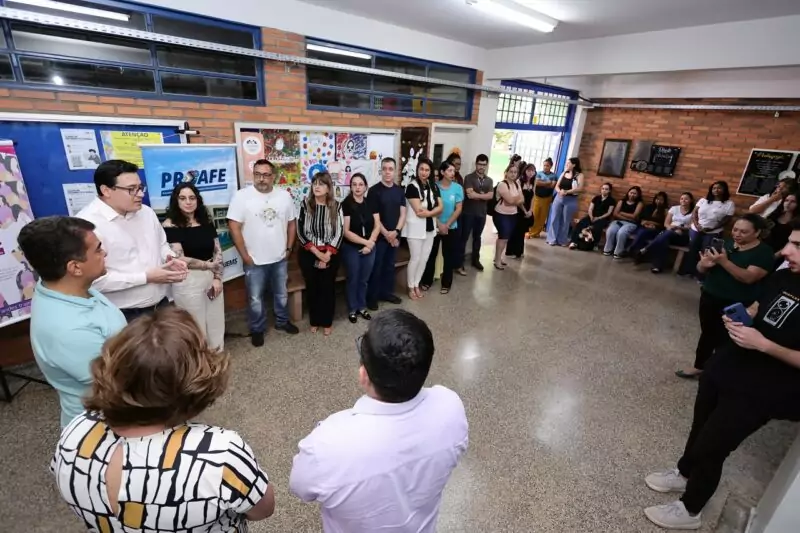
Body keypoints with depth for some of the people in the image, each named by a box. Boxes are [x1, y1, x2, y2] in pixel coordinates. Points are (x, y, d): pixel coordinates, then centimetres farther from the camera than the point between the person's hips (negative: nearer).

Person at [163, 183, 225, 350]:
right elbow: (180, 259, -16)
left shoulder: (206, 222, 7)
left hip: (212, 278, 5)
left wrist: (217, 277, -5)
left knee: (216, 324, 16)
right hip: (188, 282, -5)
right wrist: (209, 265, -8)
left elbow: (218, 251, 6)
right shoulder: (171, 225, -9)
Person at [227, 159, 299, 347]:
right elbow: (234, 227, -13)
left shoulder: (284, 195, 0)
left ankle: (282, 321, 41)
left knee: (282, 294, 19)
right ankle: (257, 329, 30)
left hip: (280, 258, 4)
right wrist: (245, 256, -12)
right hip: (255, 261, -3)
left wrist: (289, 249, 4)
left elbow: (291, 223, 8)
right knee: (255, 299, 10)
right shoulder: (242, 196, -12)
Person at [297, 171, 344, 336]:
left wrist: (326, 255, -14)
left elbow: (338, 233, -5)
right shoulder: (305, 204, -4)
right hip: (308, 255, 0)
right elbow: (301, 232, -8)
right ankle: (314, 321, 30)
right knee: (312, 288, 12)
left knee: (328, 288, 9)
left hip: (330, 255, 0)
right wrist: (317, 253, -15)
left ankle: (327, 322, 26)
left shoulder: (336, 206, -3)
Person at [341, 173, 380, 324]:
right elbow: (346, 231, -16)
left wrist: (371, 242, -13)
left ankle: (362, 307, 31)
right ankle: (352, 309, 25)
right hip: (351, 248, -4)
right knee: (353, 279, 8)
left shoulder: (371, 204, 2)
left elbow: (377, 226, 1)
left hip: (369, 248, 4)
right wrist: (365, 241, -16)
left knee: (364, 279, 14)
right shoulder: (346, 204, -12)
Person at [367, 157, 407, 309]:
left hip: (395, 236, 5)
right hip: (379, 236, -5)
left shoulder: (400, 190, 7)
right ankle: (371, 297, 14)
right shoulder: (374, 190, -8)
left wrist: (396, 232, -10)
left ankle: (387, 292, 30)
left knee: (390, 265, 15)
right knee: (376, 267, 3)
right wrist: (386, 234, -13)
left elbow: (403, 214, 4)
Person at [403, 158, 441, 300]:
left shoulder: (433, 186, 7)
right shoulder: (412, 187, -13)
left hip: (430, 227, 6)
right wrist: (433, 211, -8)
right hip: (416, 228, -6)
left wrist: (427, 212, -16)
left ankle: (417, 285, 28)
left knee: (425, 258, 12)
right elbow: (418, 212, -20)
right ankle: (411, 287, 19)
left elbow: (441, 207, -1)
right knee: (415, 258, 2)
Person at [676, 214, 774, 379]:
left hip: (737, 305, -4)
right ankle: (699, 366, 29)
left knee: (725, 339, 1)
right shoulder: (724, 243, 4)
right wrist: (704, 264, -20)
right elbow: (701, 269, 3)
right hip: (710, 297, 5)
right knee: (707, 333, 15)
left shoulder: (764, 253, -9)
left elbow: (749, 277, -22)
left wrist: (724, 262, -33)